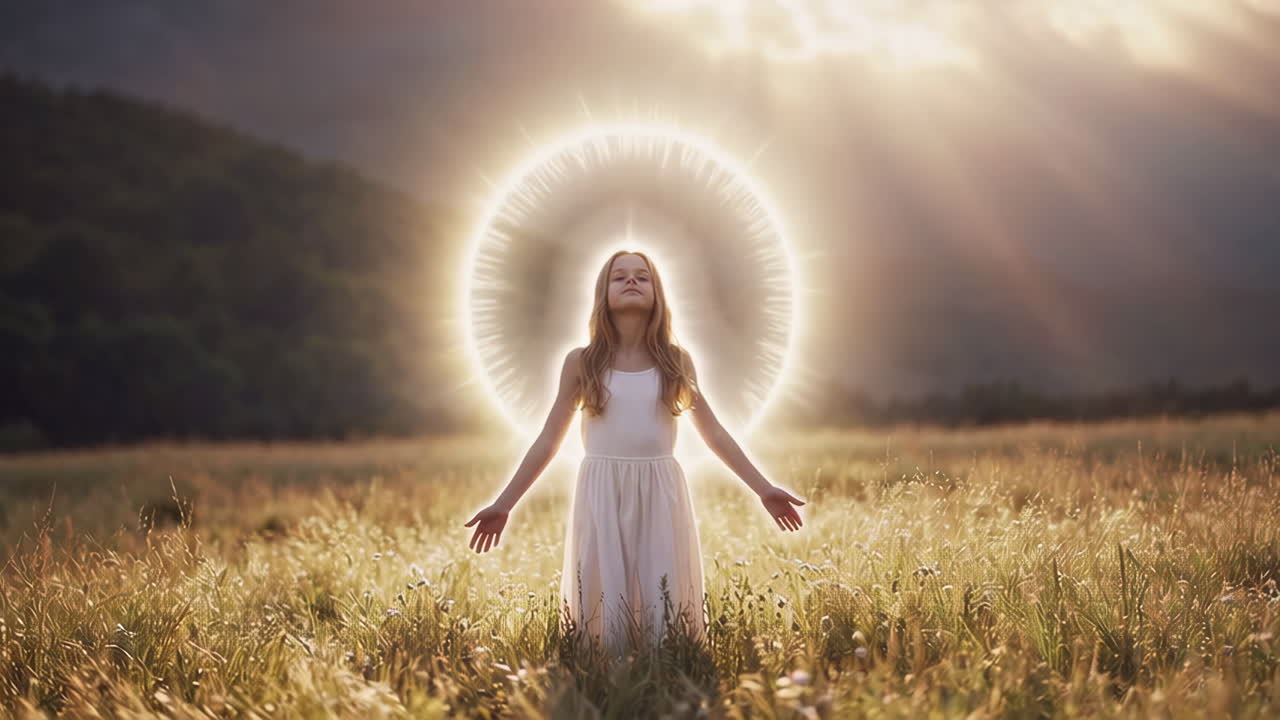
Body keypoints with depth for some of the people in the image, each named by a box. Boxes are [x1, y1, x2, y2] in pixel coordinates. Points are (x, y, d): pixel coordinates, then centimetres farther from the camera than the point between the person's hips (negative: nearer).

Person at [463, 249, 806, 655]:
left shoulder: (676, 361, 7)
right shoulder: (582, 362, 3)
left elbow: (713, 433, 13)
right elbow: (548, 440, 7)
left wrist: (762, 489, 8)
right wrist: (504, 504, 2)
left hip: (661, 497, 1)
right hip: (602, 498, -1)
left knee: (666, 611, 0)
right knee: (604, 609, 0)